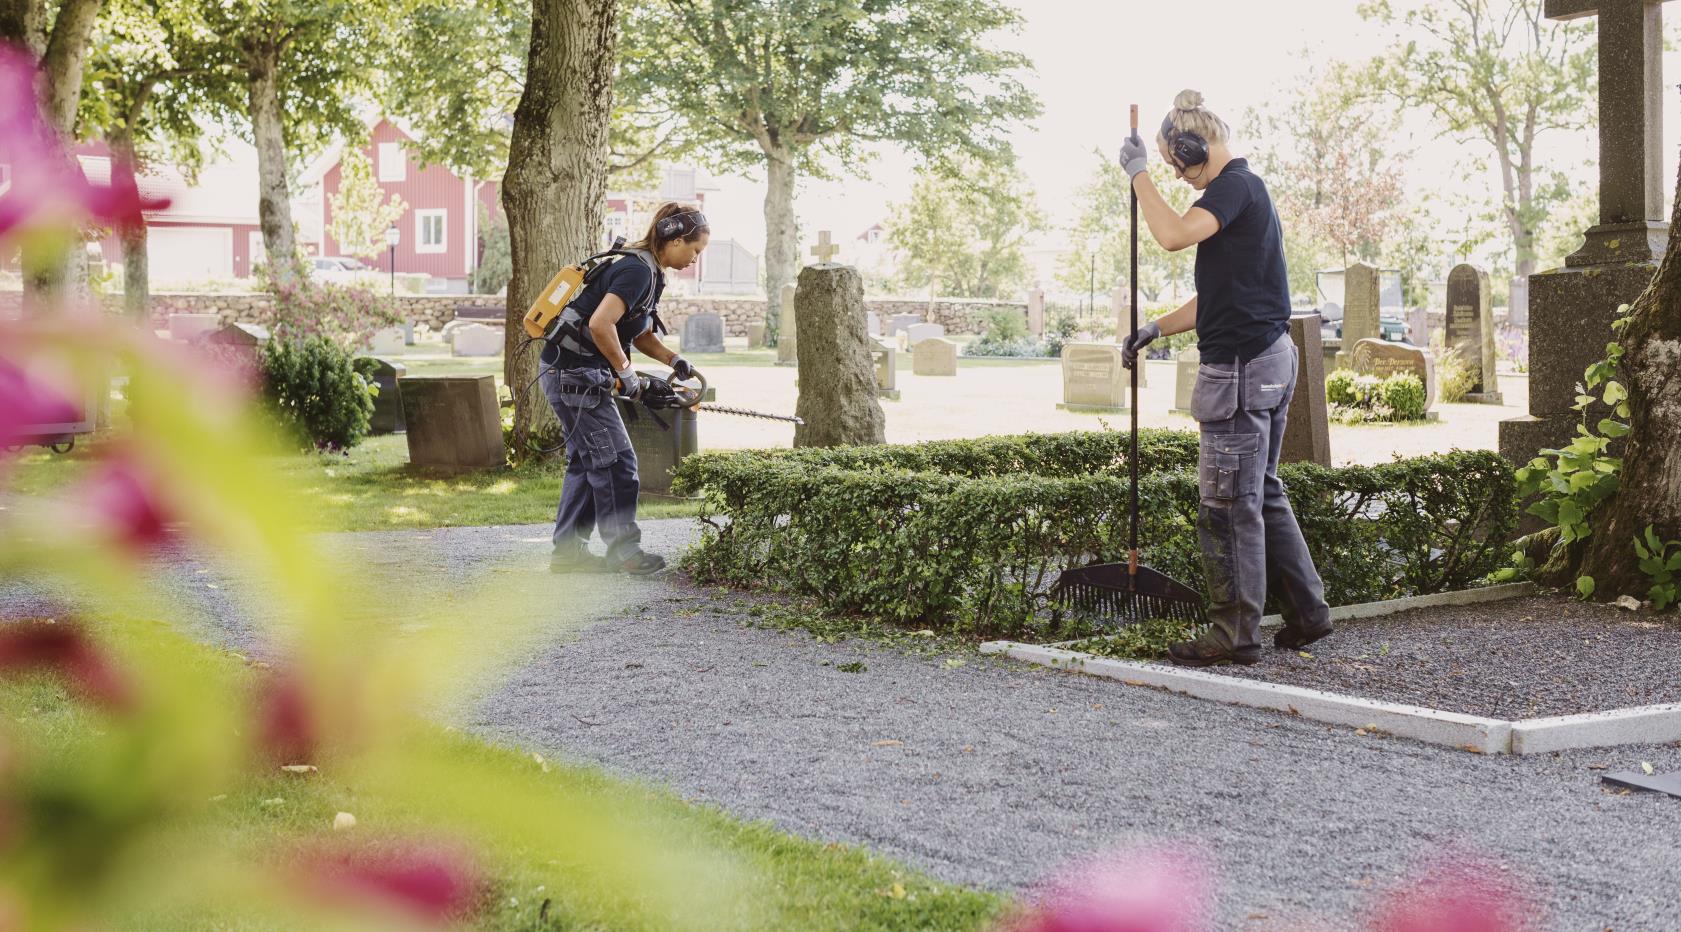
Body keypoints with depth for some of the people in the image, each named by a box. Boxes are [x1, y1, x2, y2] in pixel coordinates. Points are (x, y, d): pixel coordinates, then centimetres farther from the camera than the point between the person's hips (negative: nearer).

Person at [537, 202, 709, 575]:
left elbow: (641, 333, 24)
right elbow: (600, 324, -30)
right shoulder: (638, 271, -19)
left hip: (570, 375, 10)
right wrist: (625, 372, -18)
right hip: (573, 375, -10)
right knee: (616, 462, -4)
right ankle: (624, 551, 5)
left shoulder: (648, 271, 13)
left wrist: (674, 360, 8)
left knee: (586, 461, 13)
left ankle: (568, 551, 17)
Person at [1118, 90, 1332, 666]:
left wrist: (1138, 172, -18)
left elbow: (1173, 235, -29)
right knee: (1262, 493, 17)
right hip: (1269, 359, 11)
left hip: (1242, 364, -11)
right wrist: (1154, 330, 19)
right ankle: (1306, 612, 21)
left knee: (1229, 502, -5)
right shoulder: (1246, 191, 21)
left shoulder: (1235, 185, -11)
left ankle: (1234, 632, 0)